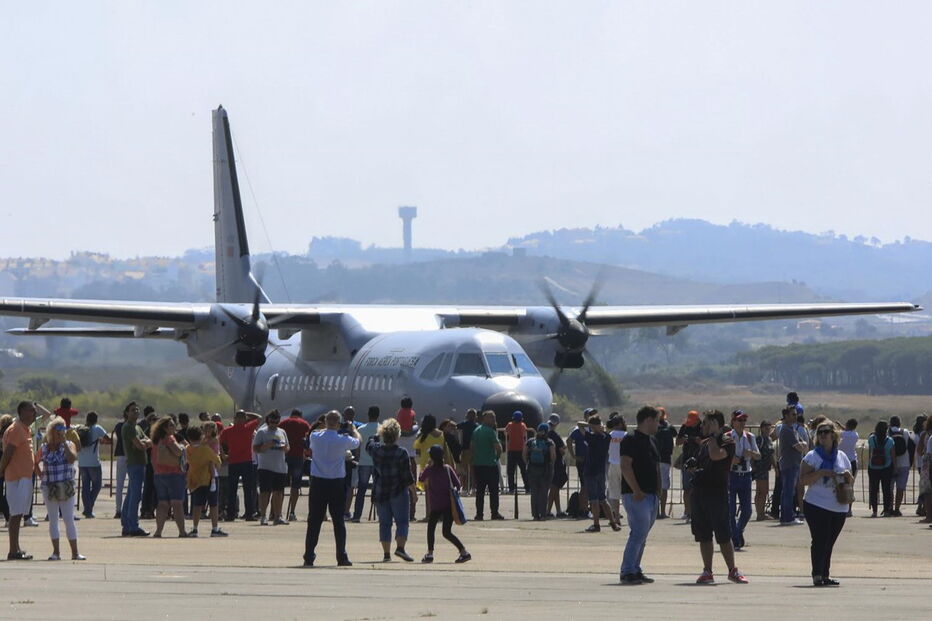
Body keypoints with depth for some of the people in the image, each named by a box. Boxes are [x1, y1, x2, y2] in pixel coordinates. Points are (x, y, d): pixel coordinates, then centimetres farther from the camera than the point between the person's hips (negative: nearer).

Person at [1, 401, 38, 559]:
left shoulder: (25, 429, 16)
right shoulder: (16, 430, -15)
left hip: (24, 476, 10)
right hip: (17, 477, -10)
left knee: (18, 514, 13)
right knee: (16, 514, -9)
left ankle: (16, 549, 18)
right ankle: (13, 551, -9)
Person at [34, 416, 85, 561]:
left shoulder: (69, 445, 1)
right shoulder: (44, 448, 5)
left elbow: (72, 458, -19)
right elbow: (36, 462, 19)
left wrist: (64, 442, -18)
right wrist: (40, 474, 4)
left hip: (66, 488, -2)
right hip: (49, 488, 2)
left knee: (69, 520, -2)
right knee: (53, 520, 6)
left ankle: (75, 552, 1)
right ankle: (56, 552, 11)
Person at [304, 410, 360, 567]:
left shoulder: (315, 437, -6)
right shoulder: (343, 440, -10)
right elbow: (357, 441, 12)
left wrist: (327, 428, 32)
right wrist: (353, 429, 31)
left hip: (317, 483, 2)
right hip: (336, 484, -2)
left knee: (314, 521, 5)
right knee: (338, 521, 6)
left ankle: (309, 557, 3)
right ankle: (342, 557, 6)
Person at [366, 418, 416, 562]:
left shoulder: (375, 449, -3)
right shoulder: (401, 453, -13)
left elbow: (368, 444, 23)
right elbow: (407, 476, -10)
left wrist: (376, 435, 34)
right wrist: (413, 490, 2)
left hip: (379, 492, 4)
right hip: (398, 491, -4)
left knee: (384, 522, 9)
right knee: (402, 521, 1)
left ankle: (386, 553, 7)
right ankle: (400, 547, -15)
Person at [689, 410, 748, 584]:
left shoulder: (727, 442, -7)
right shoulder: (704, 443, 16)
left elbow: (716, 455, -27)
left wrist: (712, 434, -17)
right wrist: (694, 469, 5)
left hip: (717, 493, -7)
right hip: (700, 492, 7)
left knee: (723, 535, -4)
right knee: (703, 536, 7)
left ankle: (733, 571, 5)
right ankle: (707, 572, 12)